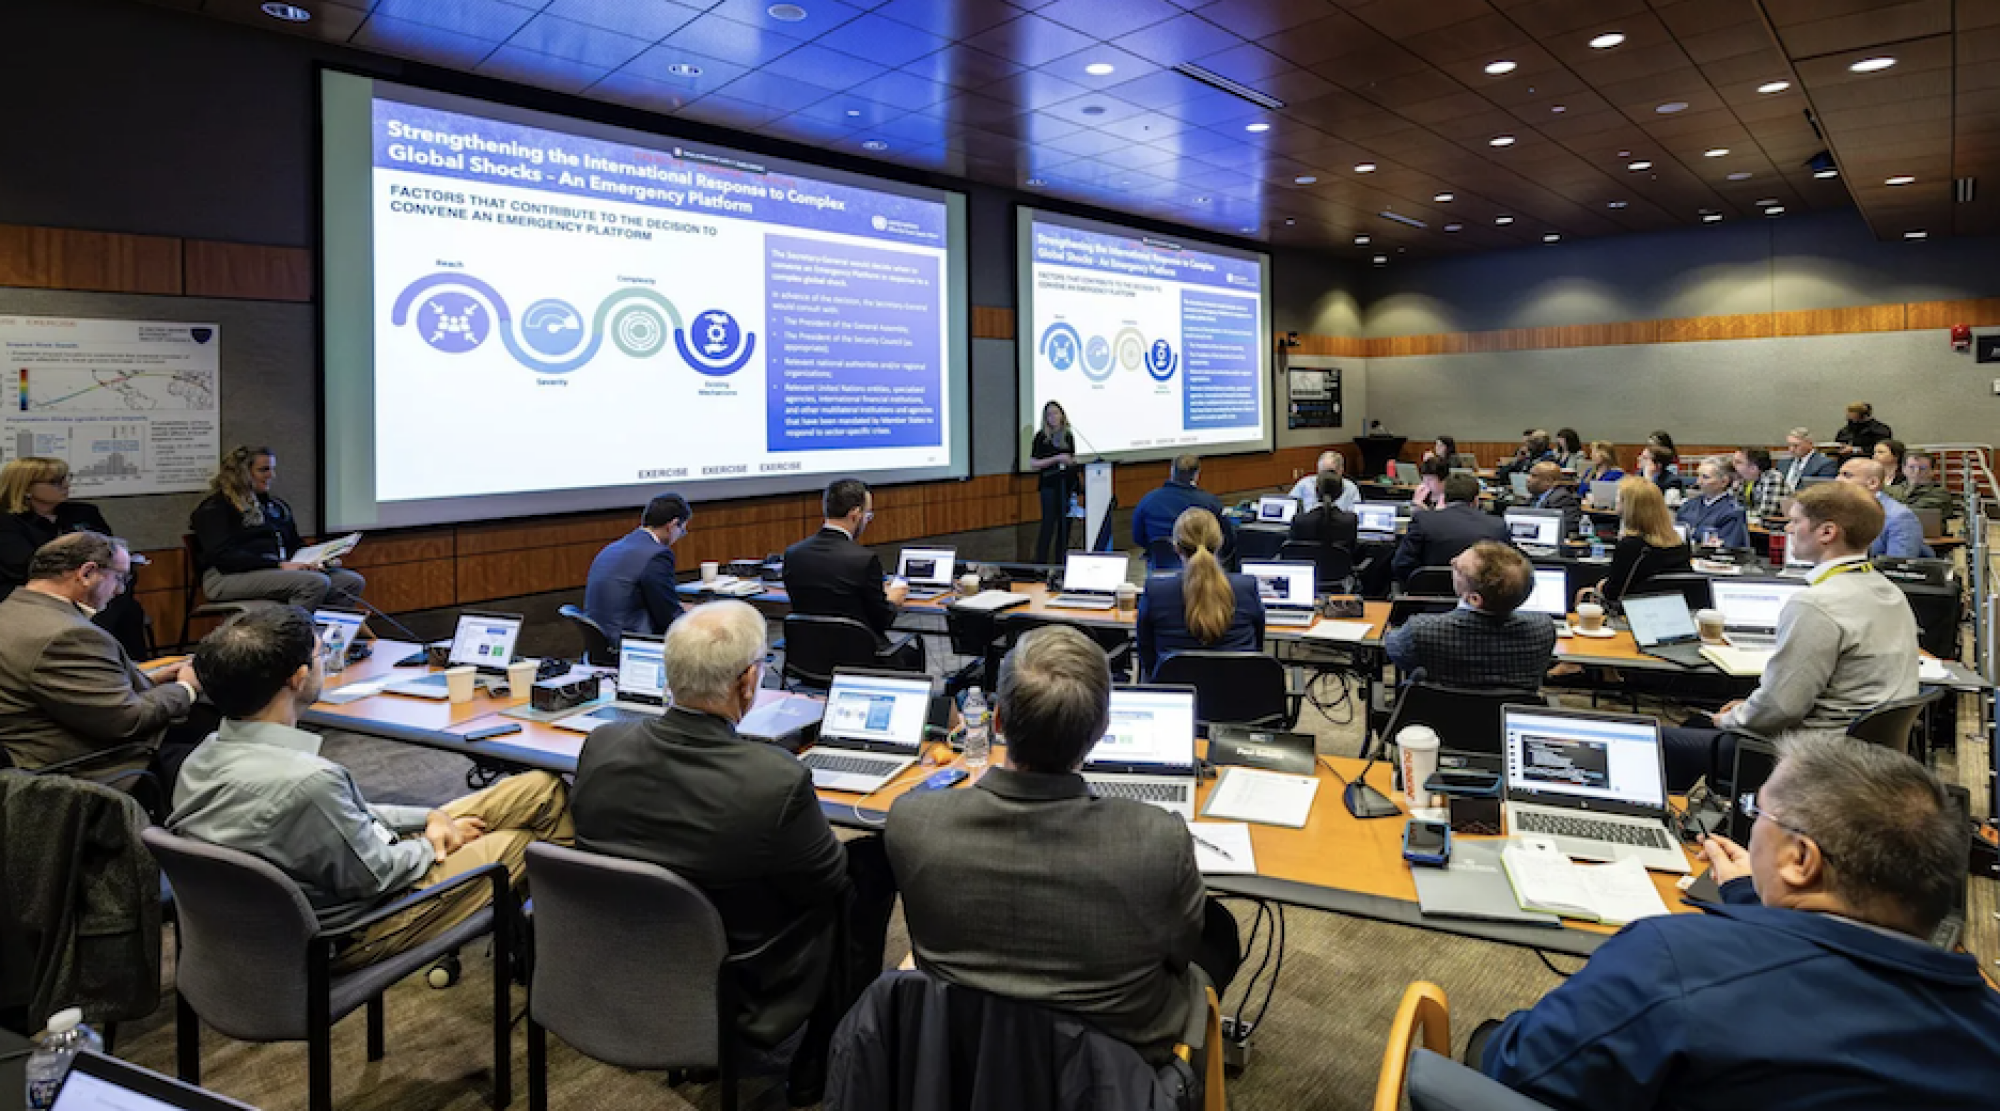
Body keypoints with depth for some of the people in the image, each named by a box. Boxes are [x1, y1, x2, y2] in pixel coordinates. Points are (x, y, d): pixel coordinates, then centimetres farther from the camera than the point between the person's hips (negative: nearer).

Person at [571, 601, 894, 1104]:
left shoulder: (600, 745, -17)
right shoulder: (778, 780, -32)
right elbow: (831, 881, -14)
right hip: (741, 991, -5)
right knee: (873, 862, 12)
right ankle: (821, 1066, 26)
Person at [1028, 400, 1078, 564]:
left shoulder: (1068, 435, 10)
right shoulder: (1041, 436, -4)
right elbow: (1032, 464, -8)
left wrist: (1072, 462, 4)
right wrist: (1056, 459, -14)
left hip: (1067, 485, 5)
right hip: (1049, 485, -5)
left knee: (1065, 524, 6)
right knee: (1048, 524, -8)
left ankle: (1061, 562, 14)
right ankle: (1040, 562, -2)